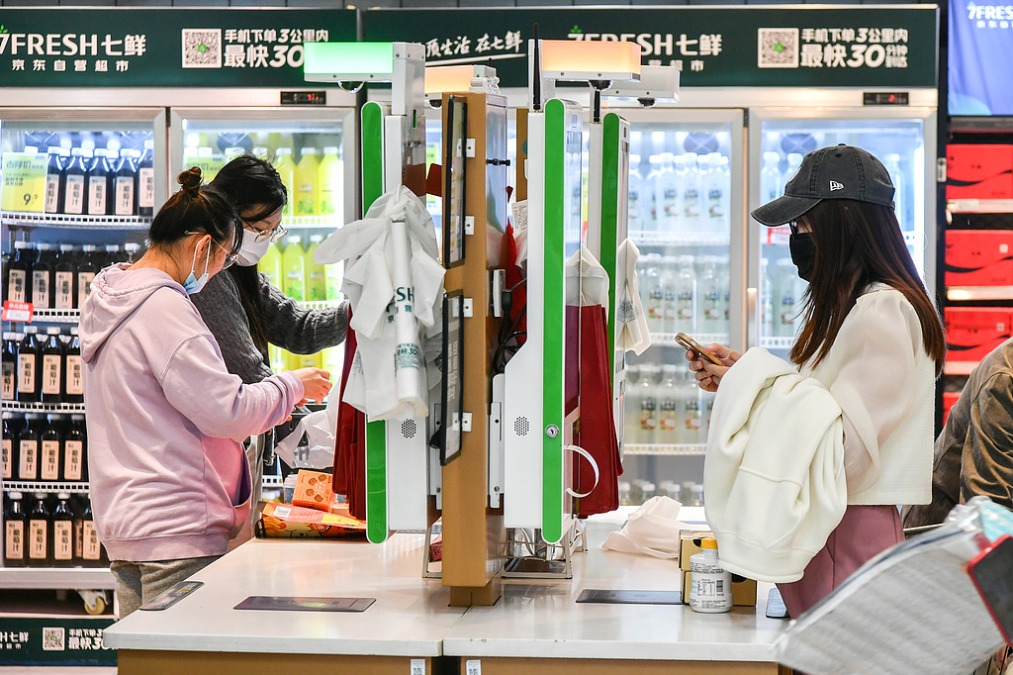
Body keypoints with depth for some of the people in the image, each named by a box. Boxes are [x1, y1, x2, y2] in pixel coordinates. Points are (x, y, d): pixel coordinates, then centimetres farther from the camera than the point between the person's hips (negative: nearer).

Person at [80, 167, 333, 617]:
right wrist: (292, 386, 0)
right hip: (174, 528, -10)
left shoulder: (111, 301, 15)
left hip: (127, 523, 10)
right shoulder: (162, 307, -15)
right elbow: (226, 409, -16)